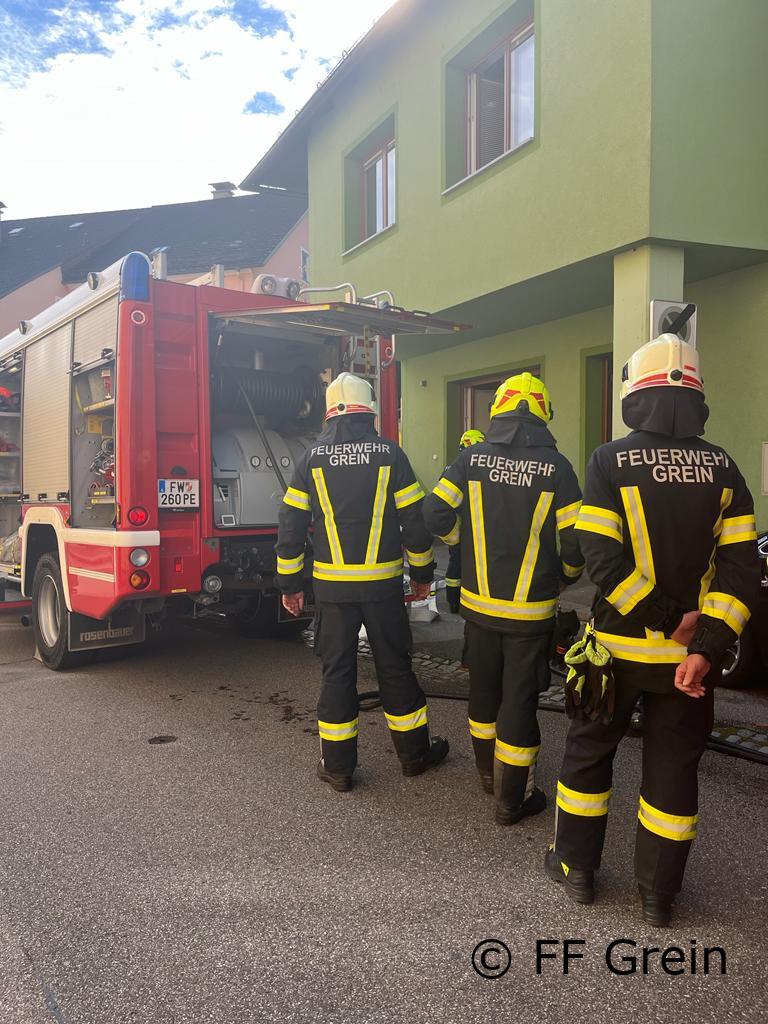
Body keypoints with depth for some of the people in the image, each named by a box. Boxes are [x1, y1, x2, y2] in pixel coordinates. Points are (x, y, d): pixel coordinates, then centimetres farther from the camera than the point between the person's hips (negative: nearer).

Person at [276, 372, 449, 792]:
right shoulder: (390, 454, -4)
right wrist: (422, 574, 10)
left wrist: (289, 583, 9)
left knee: (337, 672, 9)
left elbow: (290, 526, 0)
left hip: (332, 585, 1)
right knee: (394, 666, 12)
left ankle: (337, 766, 17)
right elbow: (415, 521, -2)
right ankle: (414, 752, 26)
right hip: (383, 584, 0)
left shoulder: (313, 458, -1)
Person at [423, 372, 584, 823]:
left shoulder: (472, 457, -4)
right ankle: (513, 799, 19)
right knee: (519, 700, 7)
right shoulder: (556, 465, -10)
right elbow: (575, 540, -10)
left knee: (484, 690, 20)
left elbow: (436, 515, -6)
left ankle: (489, 774, 38)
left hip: (479, 601, 3)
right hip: (531, 609, -3)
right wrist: (567, 574, 11)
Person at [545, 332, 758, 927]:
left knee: (590, 750, 17)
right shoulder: (722, 468, -1)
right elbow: (740, 568, -8)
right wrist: (704, 646, -13)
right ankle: (659, 894, 27)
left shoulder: (611, 461, -10)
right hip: (690, 652, 2)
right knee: (674, 767, 15)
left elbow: (602, 559, -19)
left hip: (620, 644, -2)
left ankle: (577, 868, 30)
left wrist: (666, 616, -13)